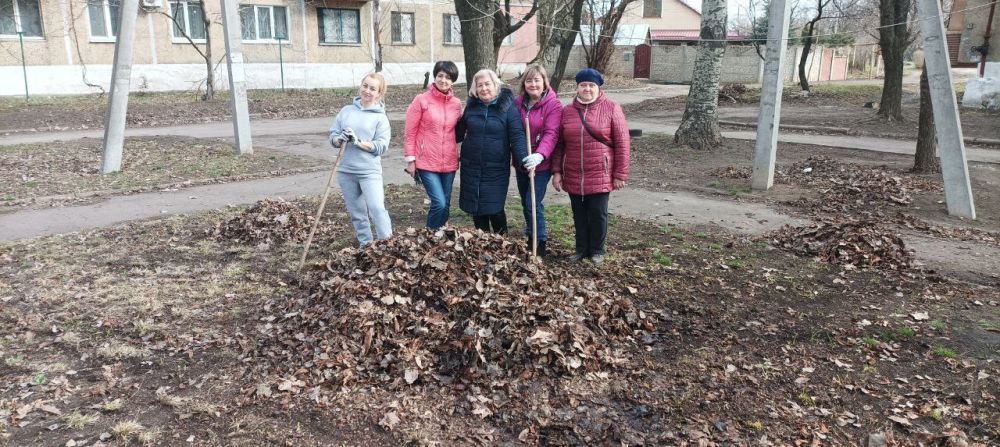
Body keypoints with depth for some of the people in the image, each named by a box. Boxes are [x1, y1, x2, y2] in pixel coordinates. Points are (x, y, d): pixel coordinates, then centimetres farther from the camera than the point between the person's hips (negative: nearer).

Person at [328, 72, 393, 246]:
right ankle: (365, 245, 22)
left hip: (369, 171, -4)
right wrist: (340, 139, -15)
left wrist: (358, 142, -20)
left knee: (377, 209, -14)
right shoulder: (346, 110, 7)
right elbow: (332, 136, 7)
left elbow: (381, 146, -10)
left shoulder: (380, 117, -2)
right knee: (356, 213, 11)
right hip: (345, 171, 4)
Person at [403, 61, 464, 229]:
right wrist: (410, 160, -5)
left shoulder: (457, 104, 7)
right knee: (439, 204, -13)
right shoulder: (421, 100, -5)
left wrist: (458, 155, 13)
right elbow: (410, 132, -3)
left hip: (449, 163, 5)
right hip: (426, 162, -4)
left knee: (445, 205, 10)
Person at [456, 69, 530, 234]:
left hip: (496, 169, -4)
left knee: (495, 209, -5)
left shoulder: (507, 106, -6)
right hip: (471, 167, 4)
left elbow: (517, 136, -12)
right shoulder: (471, 105, 5)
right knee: (476, 208, 10)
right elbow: (460, 130, 17)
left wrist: (524, 159, -25)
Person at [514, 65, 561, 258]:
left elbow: (551, 133, -23)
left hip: (541, 164, -6)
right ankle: (530, 239, 32)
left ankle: (540, 245, 3)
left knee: (533, 204, -10)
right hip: (521, 162, 6)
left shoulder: (553, 105, -12)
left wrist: (540, 155, -38)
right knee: (526, 203, 16)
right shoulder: (518, 102, 5)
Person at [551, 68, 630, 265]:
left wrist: (620, 174, -8)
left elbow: (622, 144, -6)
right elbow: (559, 144, 9)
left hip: (600, 176, -3)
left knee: (598, 214, 5)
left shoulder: (611, 108, -4)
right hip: (573, 176, 3)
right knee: (579, 215, 13)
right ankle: (581, 249, 28)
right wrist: (556, 171, 3)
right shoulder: (566, 111, 6)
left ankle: (597, 250, 22)